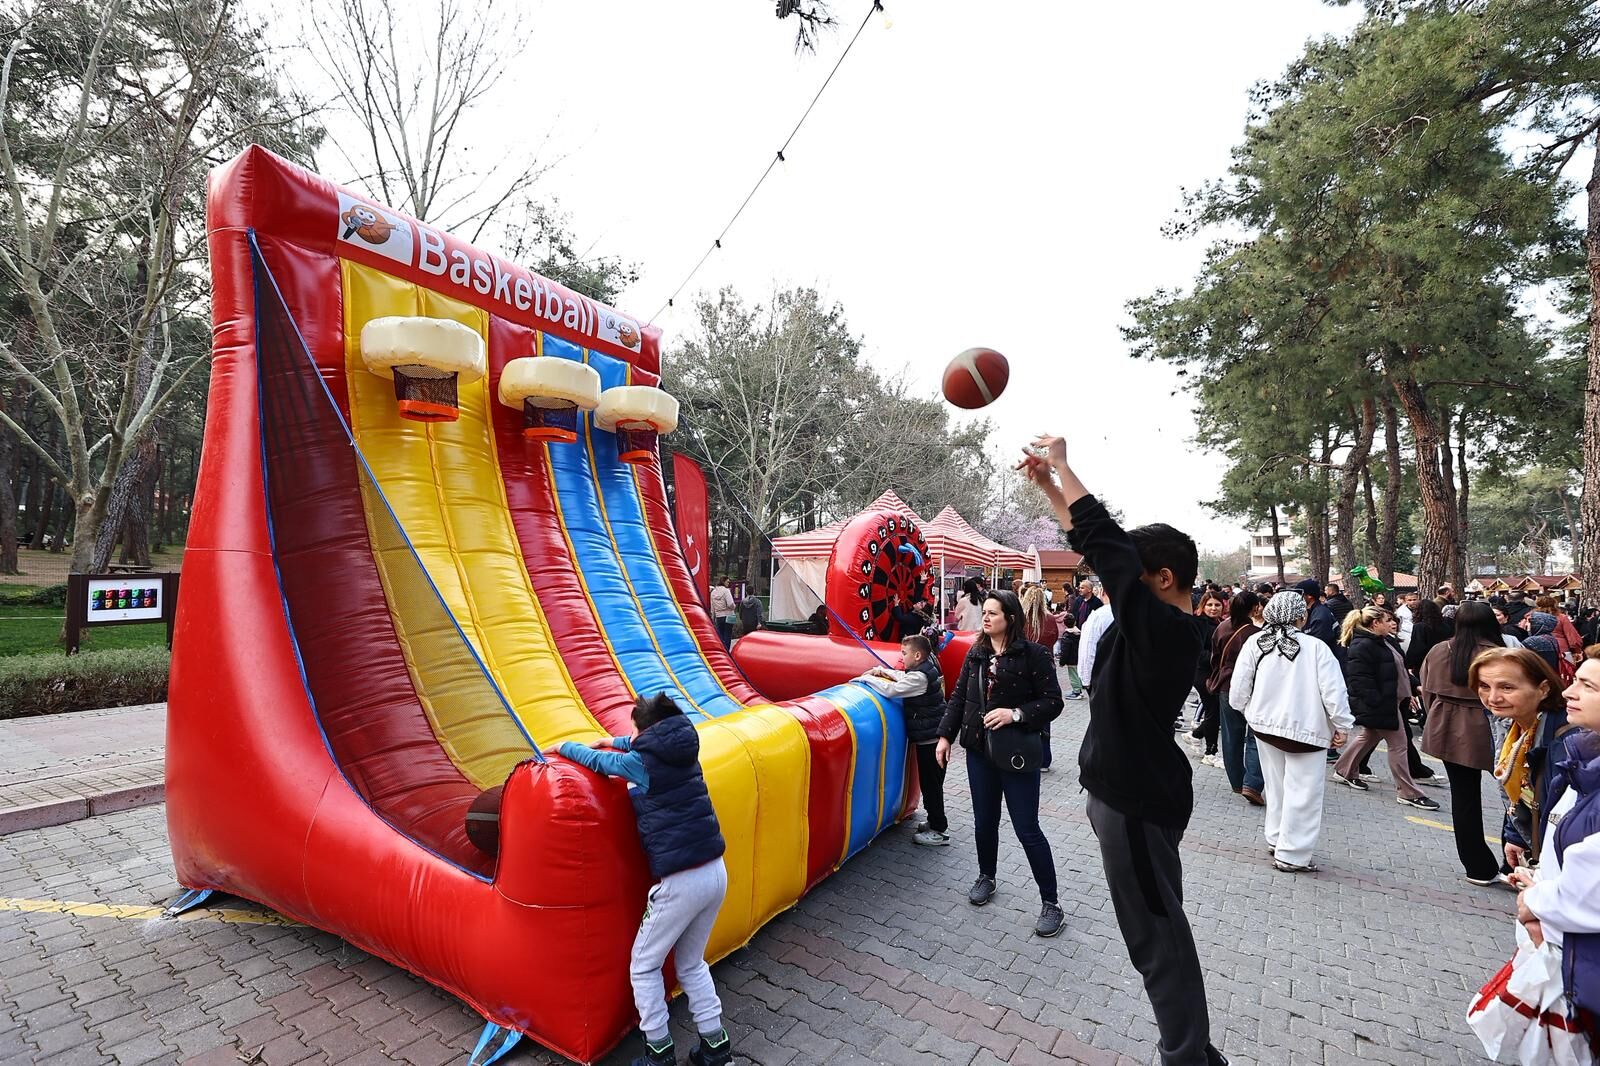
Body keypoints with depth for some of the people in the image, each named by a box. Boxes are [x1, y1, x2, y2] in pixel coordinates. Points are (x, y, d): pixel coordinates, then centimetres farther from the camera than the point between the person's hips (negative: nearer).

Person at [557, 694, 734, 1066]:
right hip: (717, 872, 7)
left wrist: (564, 747, 27)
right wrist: (615, 741, 39)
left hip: (680, 882, -6)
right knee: (691, 963, 26)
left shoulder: (640, 763, -7)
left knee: (643, 966, 19)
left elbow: (598, 761, 10)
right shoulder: (684, 749, 8)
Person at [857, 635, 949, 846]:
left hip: (929, 739, -9)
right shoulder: (926, 670, 8)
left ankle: (939, 831, 10)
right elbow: (904, 678, 24)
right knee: (931, 782, 19)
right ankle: (935, 821, 31)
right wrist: (883, 671, 10)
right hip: (932, 736, 9)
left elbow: (890, 690, -26)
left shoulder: (919, 677, -22)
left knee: (930, 783, 1)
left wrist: (867, 678, -14)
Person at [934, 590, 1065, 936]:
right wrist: (945, 735, 5)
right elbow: (958, 697, 9)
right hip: (979, 750, 5)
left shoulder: (1033, 654, -12)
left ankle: (1051, 903, 19)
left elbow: (1053, 701, -12)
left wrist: (1015, 714, -24)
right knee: (984, 820, 18)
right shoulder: (976, 654, 3)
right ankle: (986, 878, 41)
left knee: (1027, 829, 2)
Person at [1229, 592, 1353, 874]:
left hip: (1265, 725, 4)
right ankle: (1292, 855, 10)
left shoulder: (1255, 643, -6)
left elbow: (1238, 692, -6)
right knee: (1302, 793, 6)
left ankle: (1277, 840, 31)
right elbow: (1334, 693, -14)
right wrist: (1342, 726, 0)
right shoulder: (1315, 647, -13)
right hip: (1306, 729, -4)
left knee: (1277, 787, 20)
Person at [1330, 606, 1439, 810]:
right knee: (1398, 745, -1)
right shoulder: (1362, 647, -22)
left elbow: (1400, 669, 19)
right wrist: (1378, 703, -25)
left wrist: (1408, 693, 15)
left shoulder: (1387, 641, 10)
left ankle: (1344, 770, 34)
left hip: (1393, 700, 10)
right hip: (1380, 704, -10)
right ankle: (1408, 793, 9)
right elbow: (1360, 681, -25)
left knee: (1369, 737, 20)